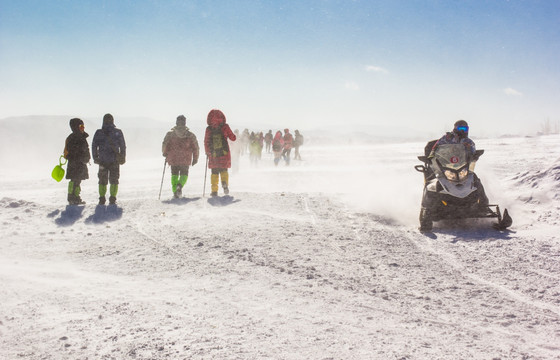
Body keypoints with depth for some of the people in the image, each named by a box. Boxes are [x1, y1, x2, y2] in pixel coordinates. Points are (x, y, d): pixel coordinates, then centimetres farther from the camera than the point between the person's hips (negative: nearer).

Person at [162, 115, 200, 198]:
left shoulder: (170, 133, 2)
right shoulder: (190, 134, 2)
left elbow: (165, 144, -4)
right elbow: (195, 147, 2)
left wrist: (165, 154, 10)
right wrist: (195, 158, 9)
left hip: (173, 158, 1)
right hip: (185, 159, -1)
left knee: (174, 174, 14)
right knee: (184, 174, 10)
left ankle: (175, 191, 2)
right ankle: (180, 186, -19)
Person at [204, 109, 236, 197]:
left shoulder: (208, 129, -1)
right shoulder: (225, 127, -3)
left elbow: (206, 142, 3)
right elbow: (233, 138, 3)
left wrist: (207, 153, 16)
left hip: (213, 154, 0)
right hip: (224, 153, 0)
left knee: (214, 172, 10)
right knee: (224, 170, 14)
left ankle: (214, 191, 4)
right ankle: (225, 183, -15)